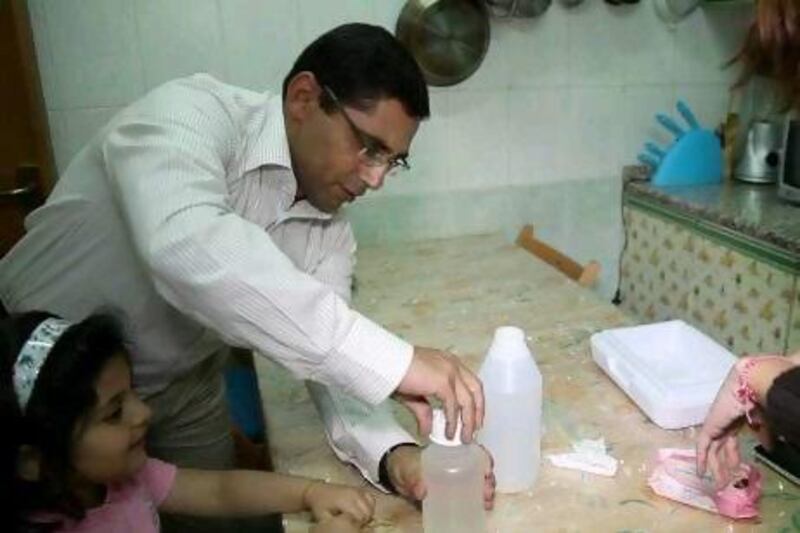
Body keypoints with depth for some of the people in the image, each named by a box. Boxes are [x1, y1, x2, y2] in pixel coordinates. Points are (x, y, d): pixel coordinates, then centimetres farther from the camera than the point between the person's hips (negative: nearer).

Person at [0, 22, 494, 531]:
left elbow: (333, 358, -13)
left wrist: (393, 452, -33)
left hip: (180, 389, 5)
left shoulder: (330, 232, -11)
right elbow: (185, 247, -49)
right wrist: (390, 359, -51)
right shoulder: (190, 114, -30)